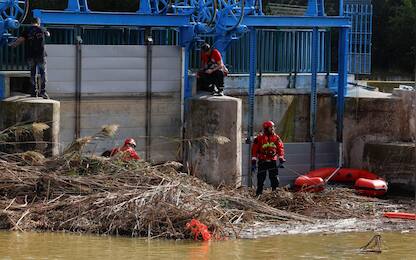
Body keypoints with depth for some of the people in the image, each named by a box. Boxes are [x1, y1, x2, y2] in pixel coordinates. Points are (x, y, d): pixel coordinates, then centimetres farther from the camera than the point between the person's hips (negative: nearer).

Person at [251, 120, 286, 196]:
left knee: (274, 178, 0)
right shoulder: (259, 138, -2)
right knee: (261, 178, -1)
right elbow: (254, 150, 0)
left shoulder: (276, 138, 7)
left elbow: (280, 148, 9)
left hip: (272, 161, 2)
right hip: (262, 161, -2)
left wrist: (281, 159, 1)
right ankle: (259, 193, 4)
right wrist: (253, 161, -3)